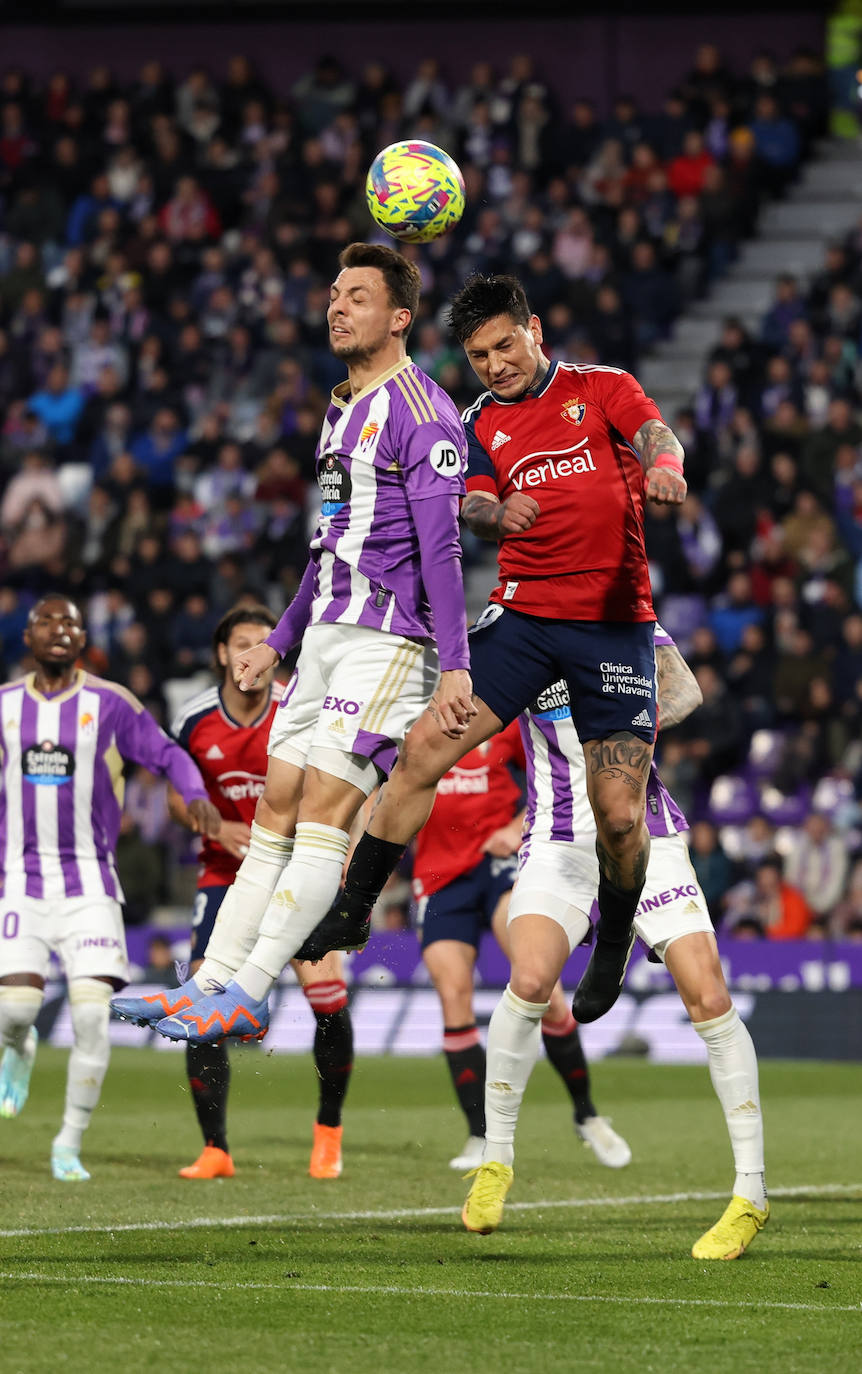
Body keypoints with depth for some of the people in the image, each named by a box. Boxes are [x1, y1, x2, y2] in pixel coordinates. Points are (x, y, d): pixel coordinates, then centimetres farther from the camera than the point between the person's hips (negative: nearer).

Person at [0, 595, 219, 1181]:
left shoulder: (109, 704, -1)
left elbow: (167, 754, 0)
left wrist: (196, 795, -19)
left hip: (89, 883, -1)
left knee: (91, 1014, -12)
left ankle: (70, 1144, 2)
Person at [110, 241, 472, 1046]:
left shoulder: (421, 413, -10)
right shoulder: (345, 411, 18)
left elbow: (439, 547, -18)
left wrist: (453, 661, -23)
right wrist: (278, 642, 27)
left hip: (389, 639, -9)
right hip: (329, 634, 9)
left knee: (325, 807, -13)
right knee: (277, 806, 7)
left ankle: (247, 997, -15)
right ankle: (211, 982, 7)